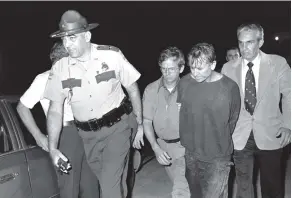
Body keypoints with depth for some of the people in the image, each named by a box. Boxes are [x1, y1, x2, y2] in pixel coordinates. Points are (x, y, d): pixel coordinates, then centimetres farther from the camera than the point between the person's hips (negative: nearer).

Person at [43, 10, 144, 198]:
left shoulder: (112, 55, -13)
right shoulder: (59, 68, -7)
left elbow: (133, 89, -3)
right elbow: (55, 110, -2)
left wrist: (140, 124, 1)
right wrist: (53, 147, -7)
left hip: (117, 127, -3)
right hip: (88, 135, 3)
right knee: (106, 181, 18)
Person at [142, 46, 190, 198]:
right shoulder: (151, 90, -7)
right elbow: (147, 122, -2)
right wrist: (156, 148, -12)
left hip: (185, 146, -3)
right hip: (163, 146, 4)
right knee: (180, 184, 21)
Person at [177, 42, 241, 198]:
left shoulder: (230, 87, -13)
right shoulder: (184, 83, -9)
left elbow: (233, 120, 1)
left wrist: (219, 143, 9)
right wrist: (187, 140, 5)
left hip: (218, 158, -2)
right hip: (190, 154, 3)